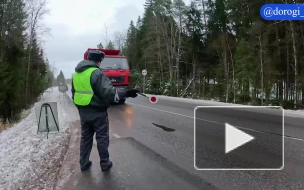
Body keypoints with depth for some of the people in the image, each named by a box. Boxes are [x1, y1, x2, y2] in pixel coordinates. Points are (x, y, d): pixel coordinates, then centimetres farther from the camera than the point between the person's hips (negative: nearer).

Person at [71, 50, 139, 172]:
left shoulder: (76, 73, 10)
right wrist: (125, 93, -28)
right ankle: (105, 164, 17)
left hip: (83, 111, 7)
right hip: (97, 111, -7)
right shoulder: (96, 72, -17)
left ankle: (84, 163, 26)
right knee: (102, 138, 6)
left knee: (85, 137, 18)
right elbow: (108, 91, -27)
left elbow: (74, 92, 19)